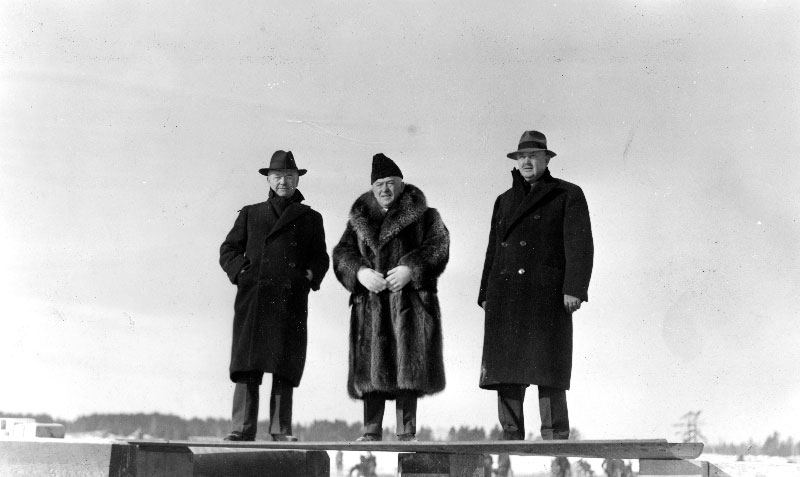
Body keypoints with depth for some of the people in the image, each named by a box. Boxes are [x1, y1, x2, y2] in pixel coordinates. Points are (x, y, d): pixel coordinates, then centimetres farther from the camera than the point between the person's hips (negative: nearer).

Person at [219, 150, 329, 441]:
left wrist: (310, 275, -1)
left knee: (285, 367, -3)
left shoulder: (310, 218, 19)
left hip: (291, 300, 0)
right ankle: (243, 429, -6)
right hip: (253, 298, 0)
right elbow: (228, 250, 16)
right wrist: (241, 270, -2)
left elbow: (320, 258, 18)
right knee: (247, 364, -7)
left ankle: (281, 429, 2)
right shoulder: (250, 214, 19)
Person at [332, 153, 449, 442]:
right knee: (372, 364, -1)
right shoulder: (359, 219, 18)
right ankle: (371, 431, 2)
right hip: (370, 301, 3)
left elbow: (439, 246, -3)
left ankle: (406, 432, -2)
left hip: (410, 299, -2)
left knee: (408, 364, -6)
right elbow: (342, 252, 10)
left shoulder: (424, 216, 10)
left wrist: (410, 268, -16)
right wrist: (360, 272, -10)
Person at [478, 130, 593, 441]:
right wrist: (486, 295, 13)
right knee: (506, 368, 0)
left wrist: (575, 289, -15)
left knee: (548, 367, -8)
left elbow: (580, 245, -4)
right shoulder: (505, 201, 21)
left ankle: (555, 438, -5)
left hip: (547, 295, -5)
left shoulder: (568, 195, 5)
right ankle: (511, 438, 4)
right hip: (506, 295, 5)